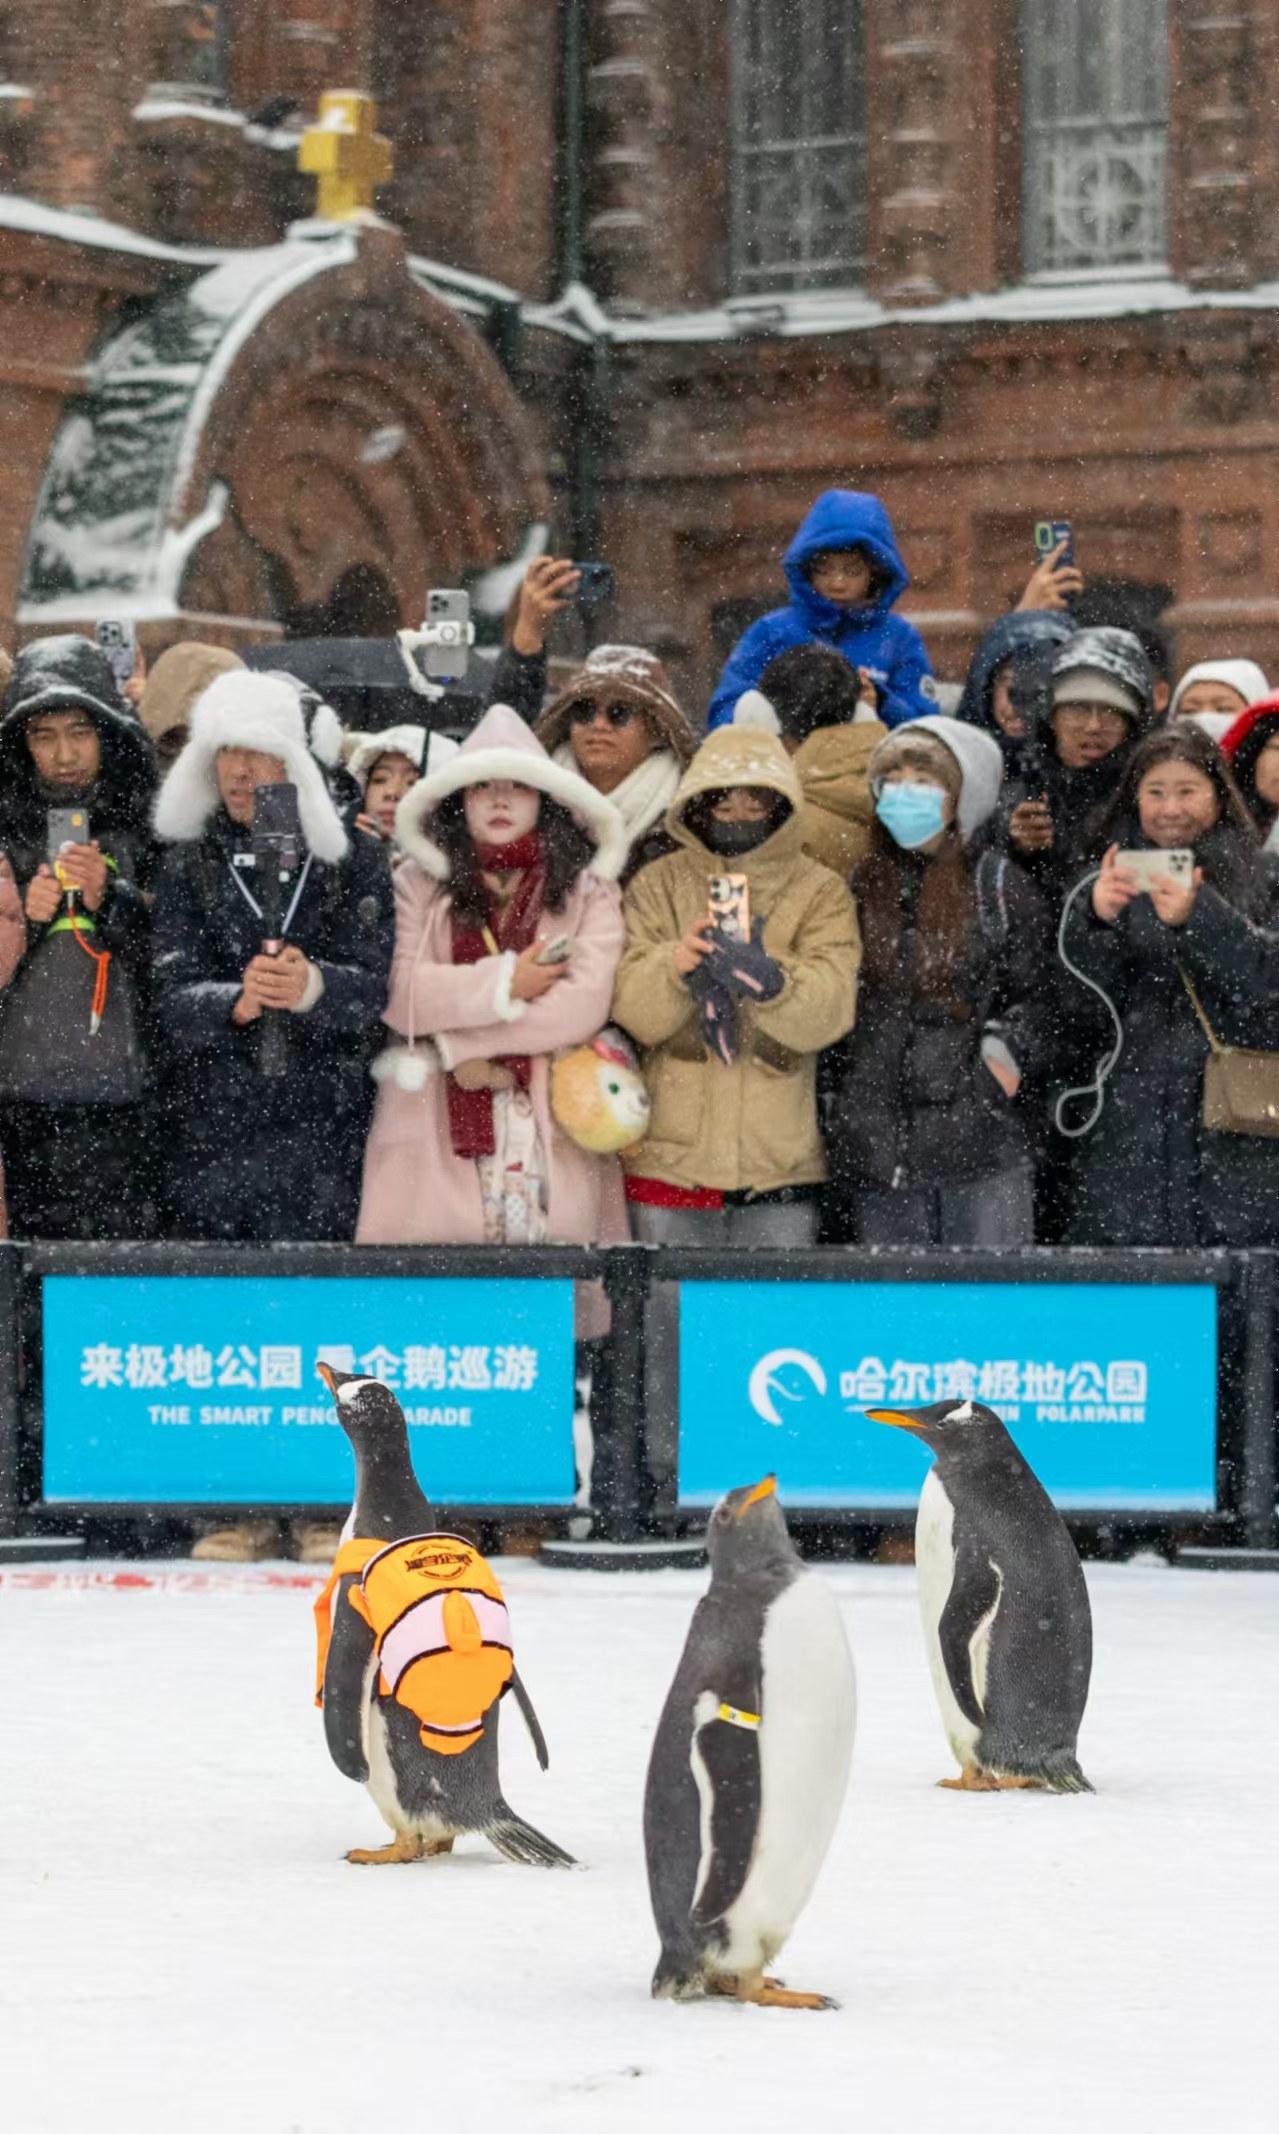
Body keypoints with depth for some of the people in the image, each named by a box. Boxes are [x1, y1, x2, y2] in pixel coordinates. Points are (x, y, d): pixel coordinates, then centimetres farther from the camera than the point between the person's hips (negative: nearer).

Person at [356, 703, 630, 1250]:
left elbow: (585, 1004, -6)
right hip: (436, 1139, 0)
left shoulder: (588, 890, 8)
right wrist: (505, 983, -6)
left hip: (552, 1139, 0)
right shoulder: (418, 883, 10)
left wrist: (455, 1045, -6)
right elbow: (398, 995, -3)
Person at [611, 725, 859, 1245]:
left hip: (781, 1165, 0)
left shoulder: (820, 892, 6)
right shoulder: (657, 886, 8)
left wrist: (769, 980, -31)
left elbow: (830, 1009, -10)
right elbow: (630, 1010, -4)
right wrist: (675, 968, -25)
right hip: (672, 1158, 0)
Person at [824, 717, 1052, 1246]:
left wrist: (1006, 1048, -11)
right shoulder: (858, 890, 14)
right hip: (874, 1146, 3)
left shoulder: (999, 886, 5)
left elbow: (1034, 994, 6)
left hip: (980, 1142, -3)